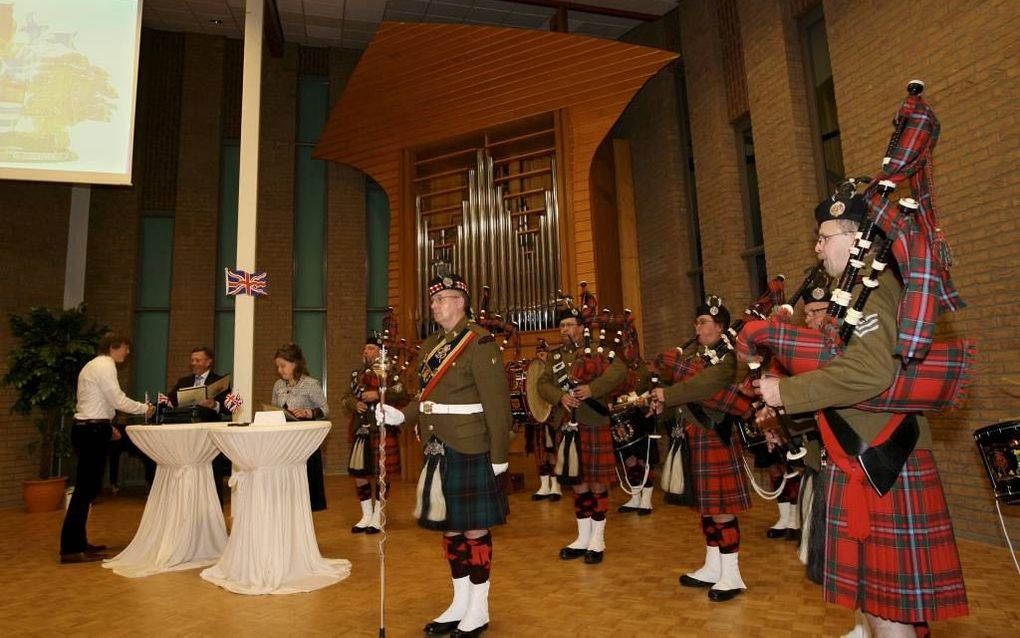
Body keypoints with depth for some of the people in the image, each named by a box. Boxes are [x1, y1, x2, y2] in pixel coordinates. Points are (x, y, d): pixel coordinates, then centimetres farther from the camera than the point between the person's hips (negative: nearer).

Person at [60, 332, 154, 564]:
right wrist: (144, 408, -4)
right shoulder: (105, 366, -11)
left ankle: (78, 542, 21)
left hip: (87, 429, 10)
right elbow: (118, 400, -16)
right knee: (85, 488, -8)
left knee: (88, 487, 14)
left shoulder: (93, 365, 20)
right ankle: (71, 549, -4)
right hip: (92, 431, -10)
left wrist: (107, 426, 20)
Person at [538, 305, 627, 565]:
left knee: (597, 482, 2)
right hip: (567, 427, 5)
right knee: (577, 482, 12)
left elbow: (619, 370, -15)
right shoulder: (555, 355, 14)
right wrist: (560, 396, -13)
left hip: (594, 425, -4)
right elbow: (543, 384, 6)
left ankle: (597, 540, 15)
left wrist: (592, 388, -25)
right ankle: (583, 538, 25)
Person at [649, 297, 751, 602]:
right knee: (706, 504, 15)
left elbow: (706, 383, -28)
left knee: (721, 505, -2)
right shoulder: (695, 353, 15)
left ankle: (731, 575, 9)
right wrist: (660, 397, -9)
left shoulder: (727, 356, -11)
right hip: (695, 435, 8)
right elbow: (674, 376, 10)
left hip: (716, 435, -8)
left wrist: (667, 394, -28)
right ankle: (712, 568, 27)